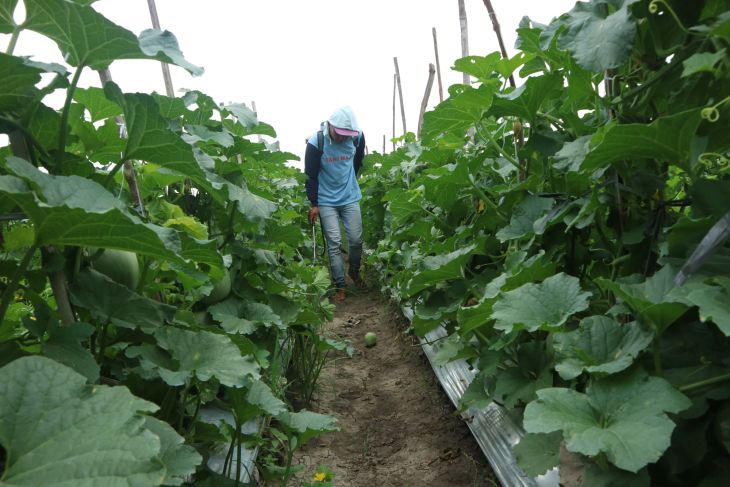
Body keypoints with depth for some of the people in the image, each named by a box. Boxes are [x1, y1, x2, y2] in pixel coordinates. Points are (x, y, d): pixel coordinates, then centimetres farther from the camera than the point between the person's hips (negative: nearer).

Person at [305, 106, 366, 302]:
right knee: (334, 243, -3)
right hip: (326, 201, -3)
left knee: (356, 239, 5)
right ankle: (340, 286, 9)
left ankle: (354, 271, 33)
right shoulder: (316, 142, -16)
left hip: (350, 198, 3)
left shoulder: (357, 137, -7)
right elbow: (311, 175, -9)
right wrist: (313, 204, -8)